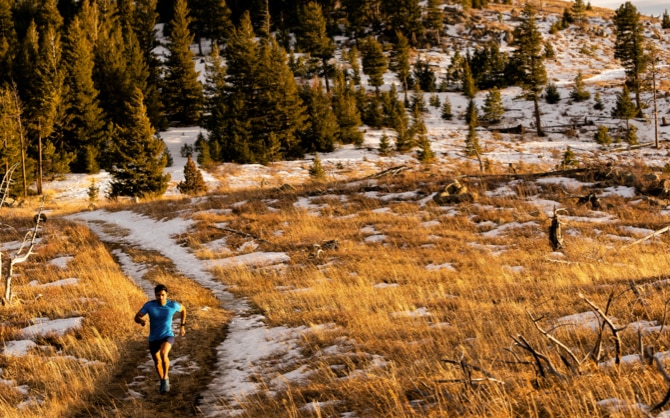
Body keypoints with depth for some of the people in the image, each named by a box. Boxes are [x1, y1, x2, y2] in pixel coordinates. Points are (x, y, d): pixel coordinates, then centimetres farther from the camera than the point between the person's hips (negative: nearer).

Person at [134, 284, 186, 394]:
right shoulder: (149, 305, -15)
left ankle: (165, 378, -10)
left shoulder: (173, 305, -14)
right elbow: (137, 317, -11)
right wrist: (141, 320, -35)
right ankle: (162, 381, 47)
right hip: (153, 339, 2)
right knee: (157, 362, 18)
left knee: (163, 354, -31)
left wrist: (182, 326, 10)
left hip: (168, 336, -2)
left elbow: (183, 309, 8)